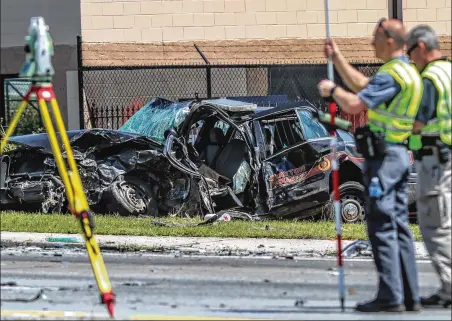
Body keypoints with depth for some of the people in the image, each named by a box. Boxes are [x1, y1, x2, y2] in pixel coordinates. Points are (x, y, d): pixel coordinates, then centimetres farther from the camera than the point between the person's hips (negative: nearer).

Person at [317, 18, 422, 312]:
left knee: (382, 226, -8)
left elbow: (354, 104, -23)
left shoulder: (392, 75, -16)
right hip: (400, 154, 10)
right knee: (400, 226, 10)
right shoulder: (409, 72, 17)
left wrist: (332, 90, -5)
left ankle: (390, 297, -10)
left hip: (382, 155, -10)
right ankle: (410, 296, 9)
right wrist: (337, 58, 26)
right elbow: (362, 85, 29)